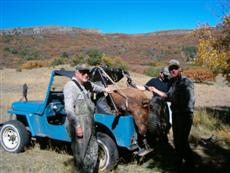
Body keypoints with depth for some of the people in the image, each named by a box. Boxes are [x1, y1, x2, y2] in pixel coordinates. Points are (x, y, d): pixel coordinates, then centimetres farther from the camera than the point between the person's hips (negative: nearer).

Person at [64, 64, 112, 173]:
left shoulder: (86, 85, 15)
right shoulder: (71, 86, -13)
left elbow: (93, 86, 41)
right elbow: (69, 109, -22)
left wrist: (104, 89, 50)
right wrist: (77, 126, -24)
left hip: (89, 126, 9)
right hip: (79, 127, -9)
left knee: (92, 154, 18)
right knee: (80, 156, 1)